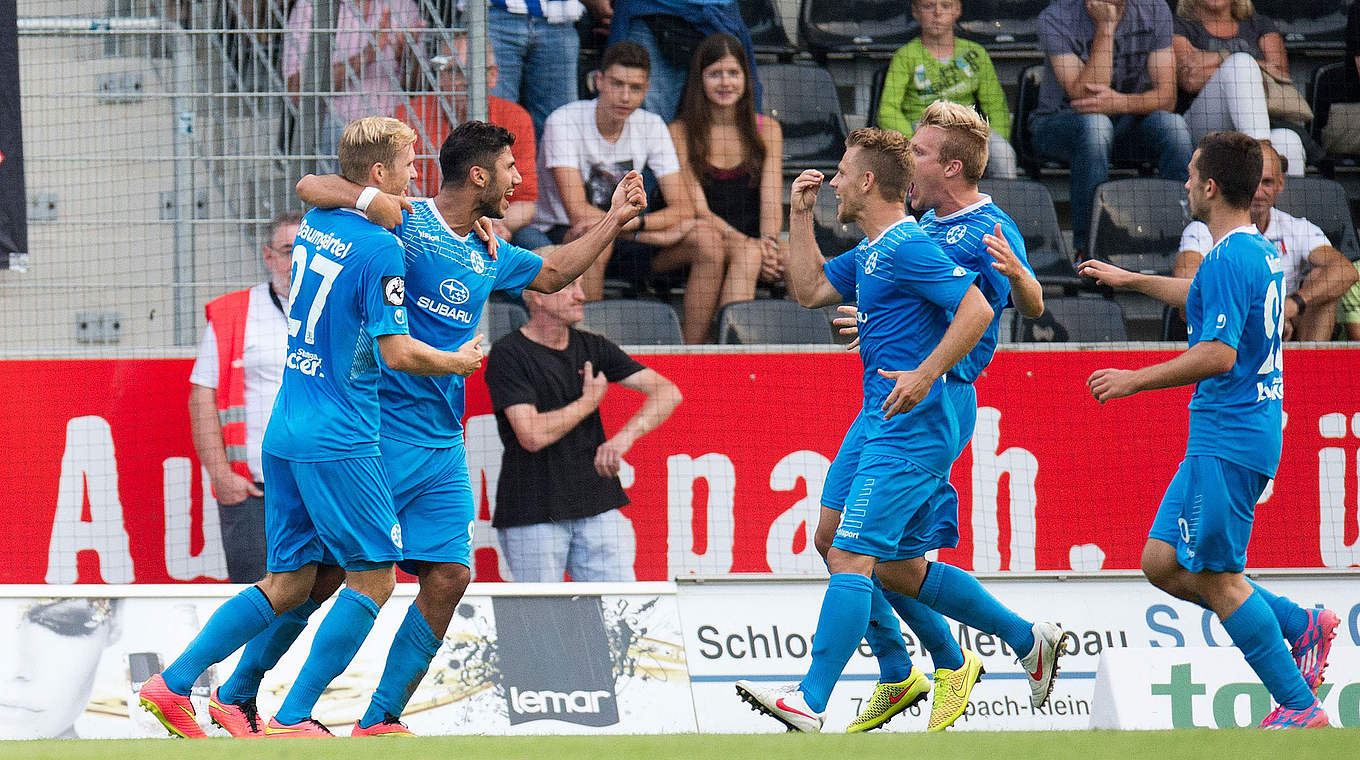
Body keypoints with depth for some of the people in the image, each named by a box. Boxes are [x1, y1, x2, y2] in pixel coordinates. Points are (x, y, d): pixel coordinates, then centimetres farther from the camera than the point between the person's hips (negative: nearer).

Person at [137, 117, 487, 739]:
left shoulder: (314, 222, 11)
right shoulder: (380, 249, -14)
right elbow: (397, 353, -18)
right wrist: (459, 362, 1)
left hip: (285, 431, 8)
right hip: (339, 441, -8)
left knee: (289, 582, 13)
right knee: (373, 577, 1)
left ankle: (173, 683, 7)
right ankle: (292, 718, -3)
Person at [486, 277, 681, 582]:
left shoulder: (593, 348, 9)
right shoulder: (508, 355, -6)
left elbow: (668, 393, 1)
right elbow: (532, 436, -18)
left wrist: (626, 435, -18)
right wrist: (589, 402, -4)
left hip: (597, 507, 4)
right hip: (532, 514, -4)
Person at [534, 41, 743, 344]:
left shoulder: (651, 127, 0)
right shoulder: (564, 122, -16)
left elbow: (683, 208, -7)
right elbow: (578, 212, -24)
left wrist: (633, 222, -29)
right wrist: (658, 233, -24)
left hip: (625, 237, 5)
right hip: (559, 236, -5)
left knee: (708, 240, -16)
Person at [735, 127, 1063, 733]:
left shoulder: (907, 247, -14)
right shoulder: (870, 252, 16)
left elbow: (976, 309, -20)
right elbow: (809, 290, 26)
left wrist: (924, 375, -27)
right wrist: (800, 214, 19)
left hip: (908, 431, -11)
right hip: (893, 429, 11)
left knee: (850, 557, -15)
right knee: (898, 568, 16)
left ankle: (811, 703, -19)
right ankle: (1029, 641, 24)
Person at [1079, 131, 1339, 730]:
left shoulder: (1229, 259, -17)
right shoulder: (1260, 252, 14)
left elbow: (1218, 355, -25)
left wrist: (1135, 381, -17)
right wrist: (1130, 281, 44)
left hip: (1228, 442, -10)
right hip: (1225, 438, 10)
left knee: (1217, 578, -6)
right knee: (1162, 563, 11)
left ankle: (1299, 709, -5)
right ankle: (1302, 625, 12)